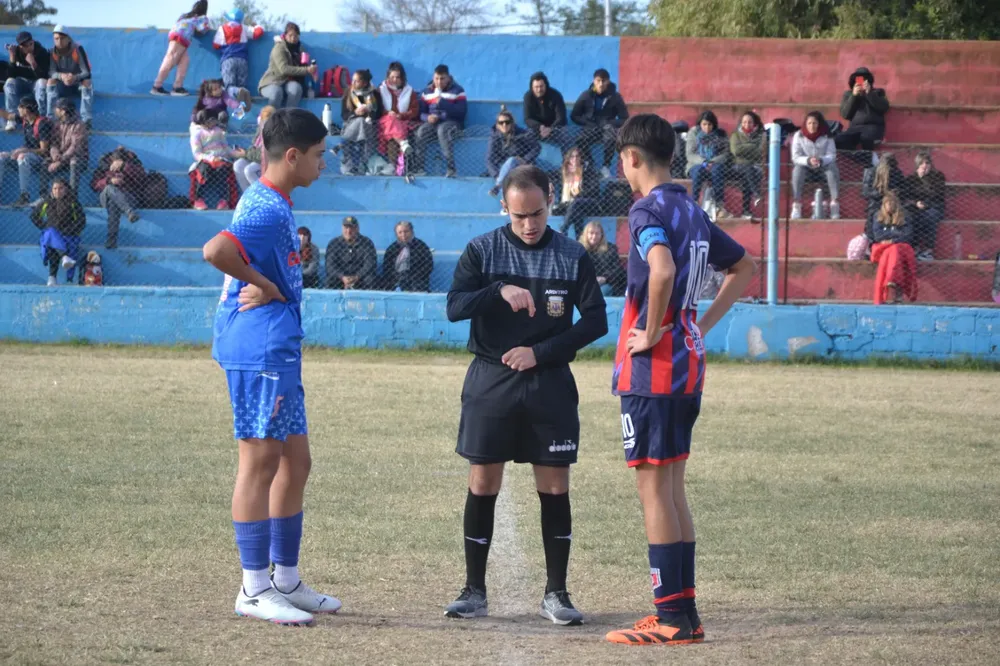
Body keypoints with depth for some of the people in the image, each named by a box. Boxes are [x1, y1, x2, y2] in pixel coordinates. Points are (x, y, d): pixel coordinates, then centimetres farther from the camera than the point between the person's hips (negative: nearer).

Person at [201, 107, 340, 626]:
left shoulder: (268, 203, 17)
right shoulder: (269, 210, -16)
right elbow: (215, 251, -31)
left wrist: (267, 286, -4)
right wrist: (265, 284, -18)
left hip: (276, 351, 11)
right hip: (261, 350, -11)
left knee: (295, 460, 14)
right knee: (260, 461, -6)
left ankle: (286, 581, 21)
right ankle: (255, 589, -2)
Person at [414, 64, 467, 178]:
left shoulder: (457, 90, 1)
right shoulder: (427, 91, 14)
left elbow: (461, 111, -11)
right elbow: (421, 112, 12)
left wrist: (442, 103, -21)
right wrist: (427, 117, -13)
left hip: (452, 123, -3)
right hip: (433, 122, 3)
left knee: (442, 130, -39)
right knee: (421, 131, -31)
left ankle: (451, 169, -41)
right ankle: (418, 168, -33)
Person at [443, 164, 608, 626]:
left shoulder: (572, 256, 2)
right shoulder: (482, 250, 1)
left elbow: (595, 320, 1)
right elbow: (454, 306, -9)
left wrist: (541, 352, -8)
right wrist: (500, 291, -25)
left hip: (550, 384, 0)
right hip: (490, 381, 0)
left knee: (555, 486, 1)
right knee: (483, 484, 2)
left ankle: (555, 593, 9)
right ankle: (474, 591, 10)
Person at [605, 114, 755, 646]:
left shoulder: (648, 211, -13)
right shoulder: (693, 212, 14)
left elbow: (663, 268, -33)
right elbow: (743, 268, 26)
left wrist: (651, 335, -21)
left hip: (652, 368, -8)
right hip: (689, 365, 8)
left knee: (653, 488, -4)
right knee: (671, 489, 14)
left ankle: (671, 617, -4)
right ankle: (684, 612, 16)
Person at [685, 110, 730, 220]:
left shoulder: (720, 135, 7)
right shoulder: (693, 133, 6)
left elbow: (725, 154, 1)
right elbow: (690, 155, -1)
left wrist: (712, 162, -18)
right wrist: (703, 162, -19)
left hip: (715, 164, 0)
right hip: (696, 165, 0)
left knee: (717, 170, -36)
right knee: (699, 171, -37)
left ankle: (720, 205, -40)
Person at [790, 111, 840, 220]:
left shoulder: (826, 136, -7)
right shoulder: (799, 136, -9)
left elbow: (831, 156, -12)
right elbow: (795, 157, -13)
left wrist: (821, 160, -34)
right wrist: (808, 160, -33)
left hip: (822, 168, 0)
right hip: (807, 170, 0)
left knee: (833, 168, -30)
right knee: (798, 169, -32)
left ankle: (834, 205, -27)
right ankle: (796, 206, -32)